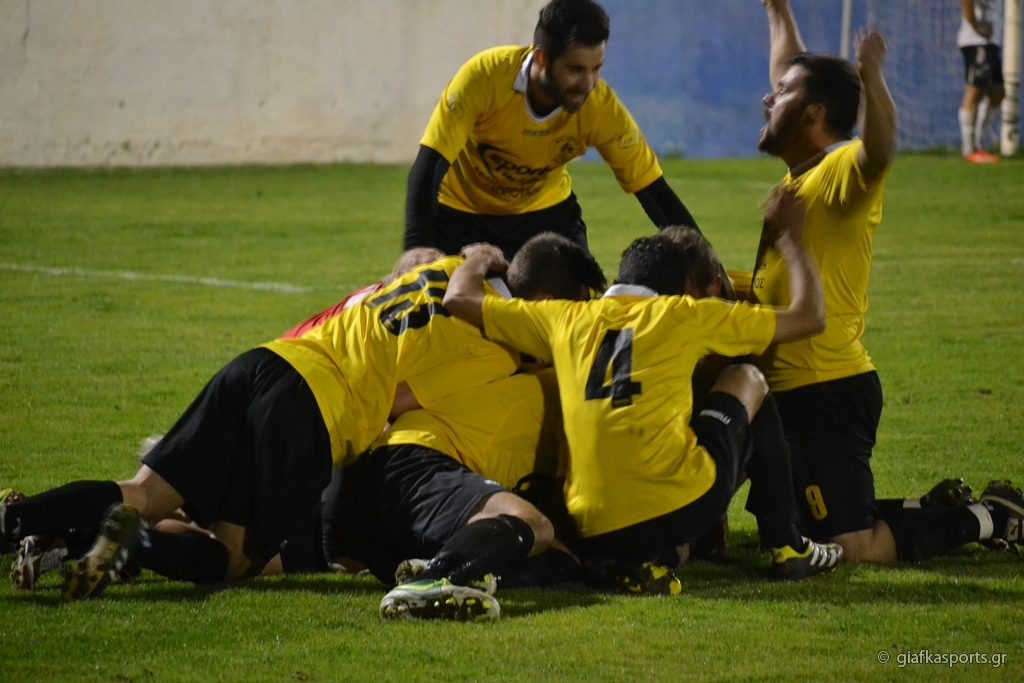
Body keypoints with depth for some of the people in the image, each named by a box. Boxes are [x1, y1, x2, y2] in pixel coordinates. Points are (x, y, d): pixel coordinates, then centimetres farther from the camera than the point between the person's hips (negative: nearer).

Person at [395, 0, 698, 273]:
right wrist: (417, 246, -46)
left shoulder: (601, 107, -25)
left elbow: (653, 191, -18)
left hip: (545, 212, 2)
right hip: (460, 212, -2)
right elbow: (429, 167, -32)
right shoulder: (485, 76, -32)